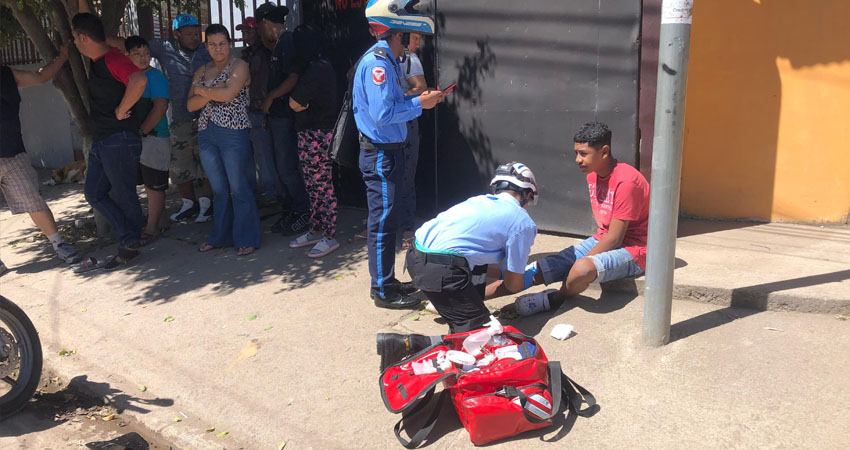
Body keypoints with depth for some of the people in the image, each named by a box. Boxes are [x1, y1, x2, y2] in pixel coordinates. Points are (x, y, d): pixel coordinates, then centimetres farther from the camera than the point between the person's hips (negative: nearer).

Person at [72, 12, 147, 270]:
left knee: (123, 196, 2)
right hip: (100, 141, 10)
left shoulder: (114, 60, -19)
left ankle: (130, 246, 17)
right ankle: (129, 237, 17)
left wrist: (121, 110, -26)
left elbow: (139, 81, -37)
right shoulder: (96, 62, 11)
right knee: (95, 194, 12)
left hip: (120, 141, -10)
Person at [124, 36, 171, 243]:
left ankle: (152, 227, 6)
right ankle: (162, 219, 29)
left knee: (154, 184, -1)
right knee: (149, 182, 16)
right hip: (135, 139, 8)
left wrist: (141, 131, -20)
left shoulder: (155, 76, -11)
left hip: (154, 137, -8)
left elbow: (160, 107, -20)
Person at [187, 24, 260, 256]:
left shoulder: (239, 66, -2)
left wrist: (202, 89, -4)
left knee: (239, 188, -2)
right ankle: (221, 236, 23)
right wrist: (212, 92, -10)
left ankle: (247, 239, 7)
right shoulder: (202, 71, 15)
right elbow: (191, 105, 5)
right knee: (219, 189, 12)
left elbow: (228, 93, -19)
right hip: (206, 134, 6)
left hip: (233, 133, -6)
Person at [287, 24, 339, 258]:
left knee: (322, 185, -3)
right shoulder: (315, 67, 15)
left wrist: (298, 101, 2)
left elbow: (295, 103, -16)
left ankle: (329, 237, 4)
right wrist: (301, 102, 0)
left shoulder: (318, 69, -17)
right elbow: (298, 104, 18)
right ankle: (315, 231, 25)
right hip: (308, 134, 10)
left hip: (318, 135, -10)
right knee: (313, 186, 15)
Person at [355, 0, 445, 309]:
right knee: (382, 223, -2)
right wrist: (419, 104, -17)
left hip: (388, 152, 10)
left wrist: (420, 99, 4)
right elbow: (382, 113, -26)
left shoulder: (387, 60, 13)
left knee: (387, 220, 17)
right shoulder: (377, 63, -19)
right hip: (380, 154, -10)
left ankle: (386, 281, 29)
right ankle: (383, 292, 8)